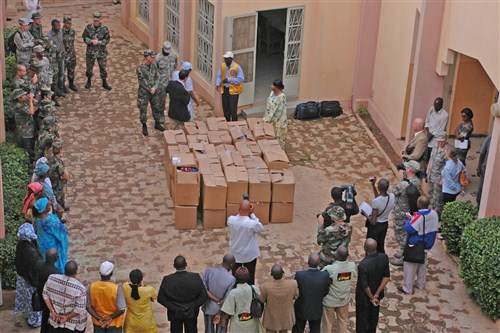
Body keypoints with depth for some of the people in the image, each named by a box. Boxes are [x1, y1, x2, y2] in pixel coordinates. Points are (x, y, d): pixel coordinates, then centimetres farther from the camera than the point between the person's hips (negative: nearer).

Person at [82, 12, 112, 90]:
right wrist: (91, 41, -19)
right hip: (90, 51, 1)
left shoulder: (104, 28, -10)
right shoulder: (88, 27, -8)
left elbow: (107, 39, -6)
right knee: (89, 67, 14)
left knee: (103, 67, 7)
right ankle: (89, 81, 34)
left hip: (101, 52, -1)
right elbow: (84, 37, -3)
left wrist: (99, 42, -20)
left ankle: (104, 83, 21)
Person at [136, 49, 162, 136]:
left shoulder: (154, 65, -3)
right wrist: (150, 89, -14)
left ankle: (157, 124, 35)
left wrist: (154, 88, -14)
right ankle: (144, 127, 25)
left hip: (154, 92, 5)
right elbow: (142, 82, -18)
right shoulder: (140, 67, -20)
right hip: (144, 92, -5)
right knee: (143, 110, 8)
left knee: (156, 108, 16)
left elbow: (157, 78, 1)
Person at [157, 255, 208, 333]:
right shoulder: (196, 277, -18)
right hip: (191, 314, 1)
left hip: (175, 314, 0)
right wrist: (193, 307, -6)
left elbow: (161, 298, -14)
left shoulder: (167, 280, -18)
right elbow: (203, 295, -14)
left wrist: (174, 308, -7)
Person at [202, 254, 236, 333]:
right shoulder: (231, 279, -25)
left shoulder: (209, 271, -19)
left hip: (208, 308, 3)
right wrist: (219, 314, -9)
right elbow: (226, 300, -20)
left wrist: (218, 301, -15)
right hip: (221, 310, -3)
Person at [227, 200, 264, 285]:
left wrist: (240, 212, -7)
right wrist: (252, 214, -14)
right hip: (249, 255, -4)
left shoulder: (230, 220, -21)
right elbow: (261, 228, -9)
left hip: (235, 254, 4)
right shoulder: (252, 223, -32)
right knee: (250, 277, 17)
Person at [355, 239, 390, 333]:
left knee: (362, 318, 19)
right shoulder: (384, 257, -20)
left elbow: (365, 285, -26)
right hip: (377, 292, 5)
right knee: (374, 315, 28)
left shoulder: (363, 265, -36)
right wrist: (377, 294, -8)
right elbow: (386, 277, -11)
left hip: (364, 295, -5)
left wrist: (372, 298, -9)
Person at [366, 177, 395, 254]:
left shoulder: (375, 201, -31)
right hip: (385, 225, 6)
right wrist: (373, 185, 7)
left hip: (375, 226, -6)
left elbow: (373, 222, -25)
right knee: (381, 247, 23)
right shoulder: (392, 197, -13)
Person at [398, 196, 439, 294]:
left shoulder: (419, 216, -29)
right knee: (422, 264, 22)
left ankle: (407, 288, 9)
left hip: (415, 246, -7)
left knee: (410, 266, 3)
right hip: (427, 245, 7)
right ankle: (420, 284, 34)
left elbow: (409, 229, -28)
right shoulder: (434, 214, -6)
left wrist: (409, 219, -10)